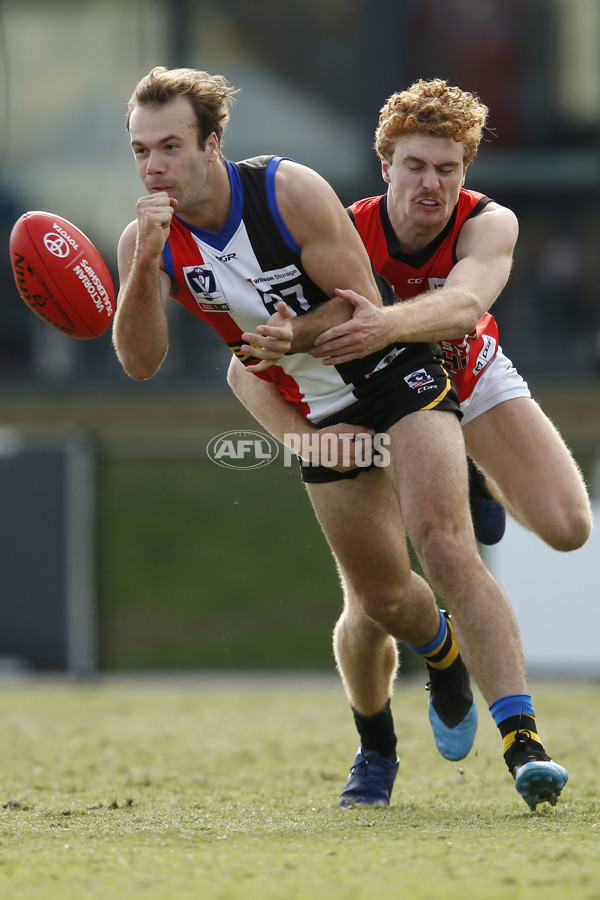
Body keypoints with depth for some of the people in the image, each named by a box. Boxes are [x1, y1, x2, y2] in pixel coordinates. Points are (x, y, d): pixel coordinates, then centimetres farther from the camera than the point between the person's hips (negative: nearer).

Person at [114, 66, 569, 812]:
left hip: (396, 369, -4)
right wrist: (147, 262, -34)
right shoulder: (148, 239, -9)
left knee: (442, 545, -23)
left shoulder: (289, 191, -20)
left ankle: (521, 738, -29)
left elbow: (365, 305, -16)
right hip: (318, 410, 4)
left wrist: (296, 337, -34)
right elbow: (140, 361, -19)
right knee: (378, 597, 4)